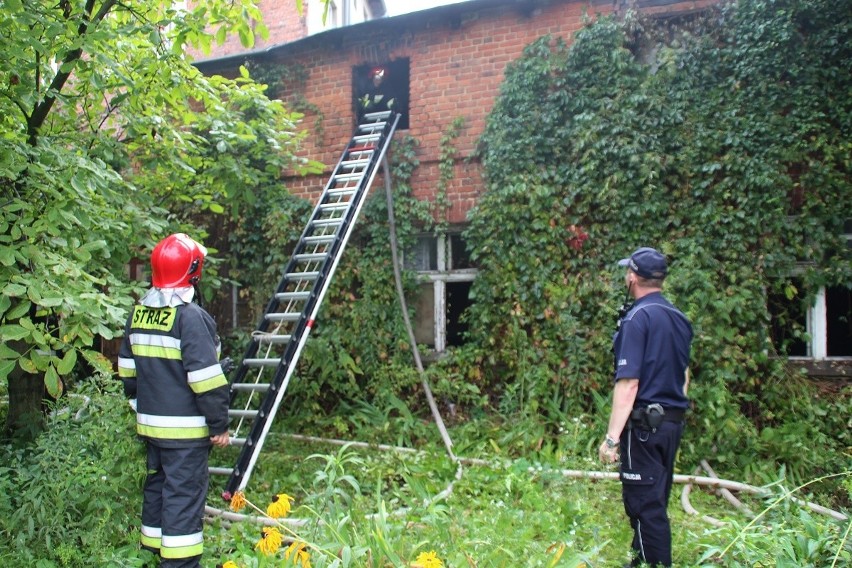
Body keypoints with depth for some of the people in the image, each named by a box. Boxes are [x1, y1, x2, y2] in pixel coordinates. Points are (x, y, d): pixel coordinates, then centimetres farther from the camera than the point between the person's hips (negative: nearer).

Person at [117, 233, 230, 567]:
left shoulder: (138, 314, 7)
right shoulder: (190, 316, -18)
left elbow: (127, 370, 16)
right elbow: (205, 378, -19)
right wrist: (219, 424, -11)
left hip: (151, 422, 8)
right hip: (185, 428, -8)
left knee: (157, 484, 20)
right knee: (184, 493, -2)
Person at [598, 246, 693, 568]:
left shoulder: (637, 318, -15)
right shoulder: (679, 318, 10)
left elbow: (628, 384, -21)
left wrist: (612, 437, -19)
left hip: (644, 424, -9)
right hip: (673, 422, 9)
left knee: (644, 505, -1)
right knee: (657, 502, 17)